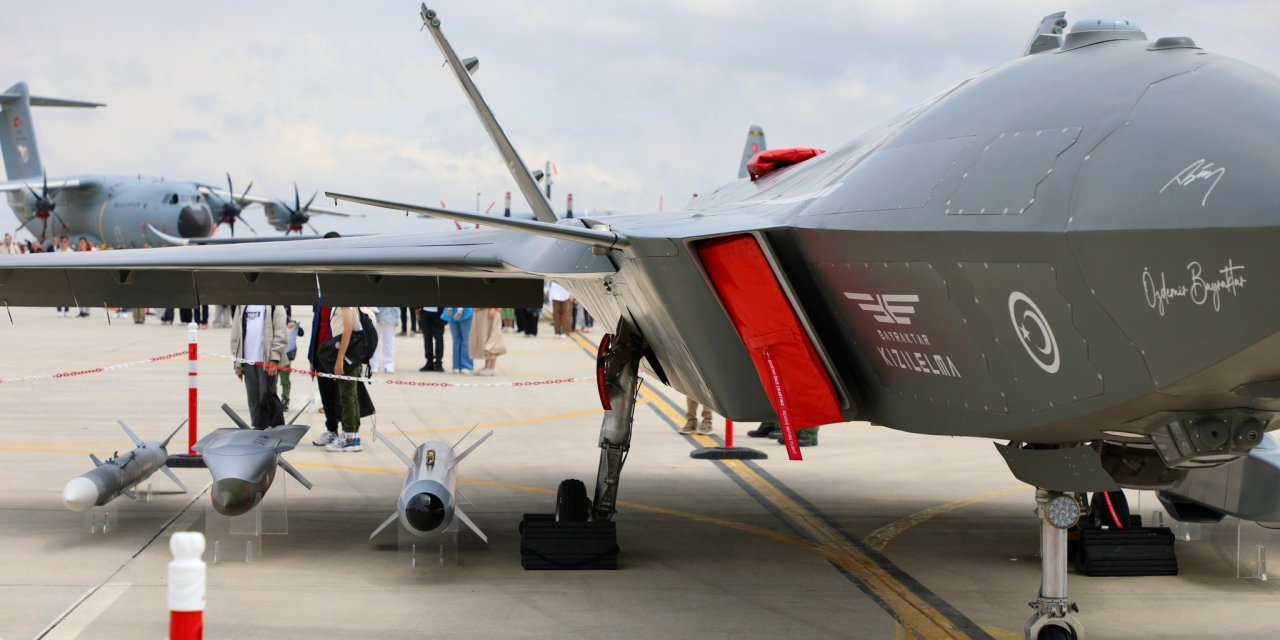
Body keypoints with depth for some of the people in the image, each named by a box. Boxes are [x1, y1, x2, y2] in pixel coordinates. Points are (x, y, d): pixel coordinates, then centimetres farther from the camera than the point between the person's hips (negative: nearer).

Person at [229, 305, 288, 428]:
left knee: (267, 397, -3)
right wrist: (237, 363, 11)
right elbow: (236, 335, 15)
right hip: (248, 361, 4)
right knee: (253, 400, 7)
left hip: (267, 362, -4)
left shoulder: (274, 306, -1)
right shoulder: (242, 307, 13)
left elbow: (281, 335, -6)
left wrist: (274, 359, -14)